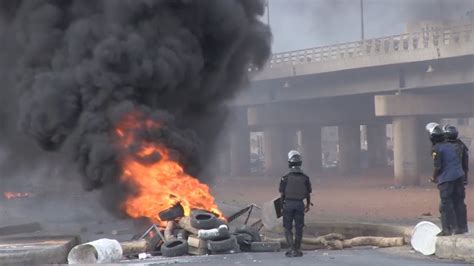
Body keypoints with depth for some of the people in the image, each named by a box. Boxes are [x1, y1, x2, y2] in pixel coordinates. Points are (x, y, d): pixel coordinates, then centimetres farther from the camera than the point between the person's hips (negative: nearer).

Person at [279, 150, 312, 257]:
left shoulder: (286, 177, -9)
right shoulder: (305, 178, -3)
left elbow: (282, 193, -5)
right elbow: (308, 193, 4)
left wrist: (282, 204, 10)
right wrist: (308, 204, 21)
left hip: (288, 204, -2)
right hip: (300, 204, 2)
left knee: (288, 228, 6)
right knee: (299, 228, 11)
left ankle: (291, 249, -6)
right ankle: (297, 250, 16)